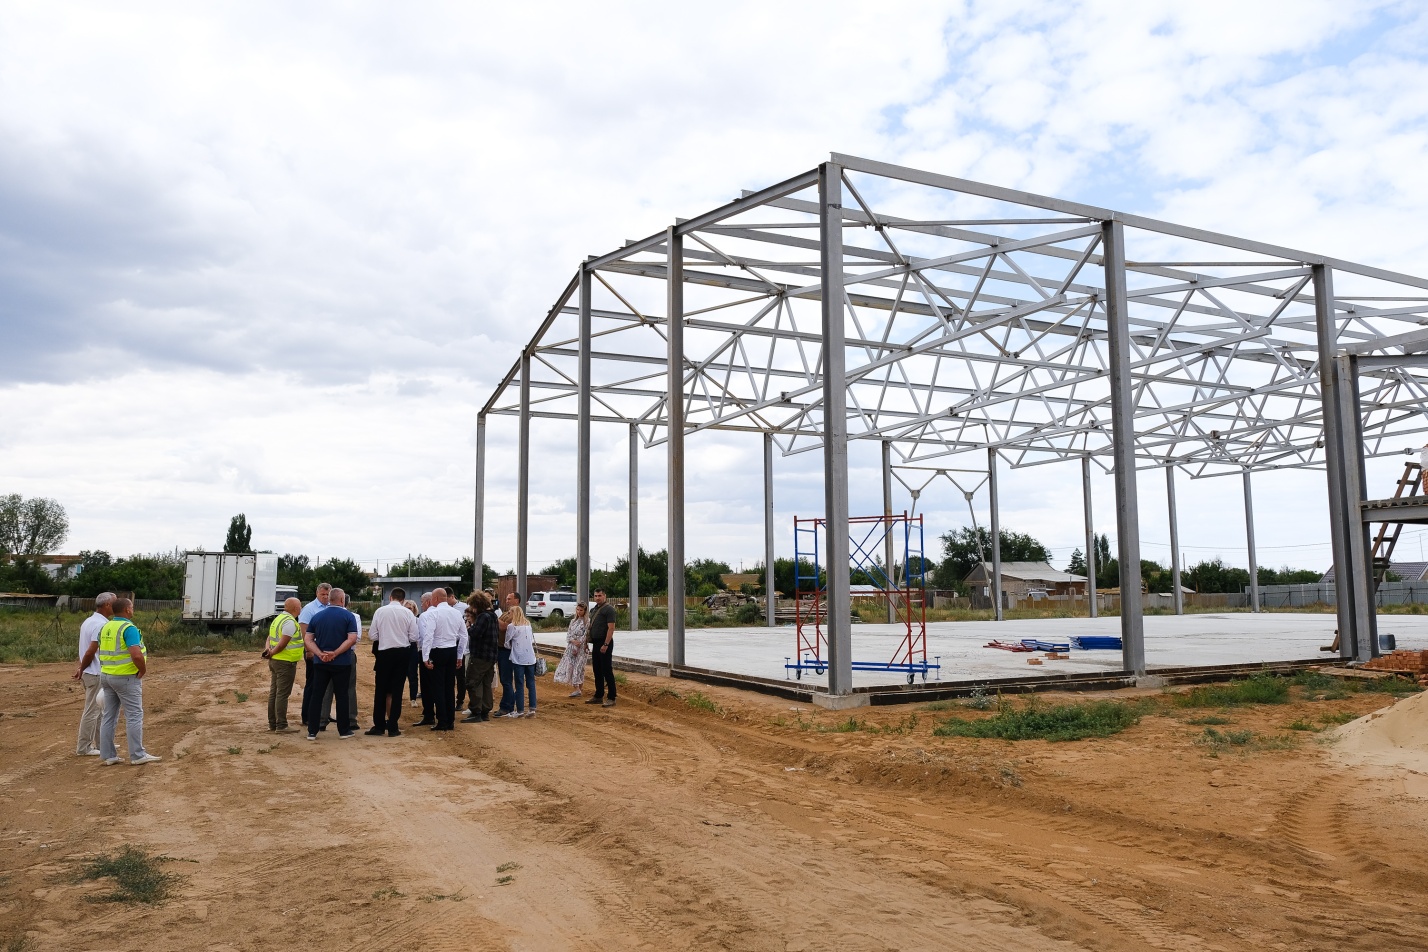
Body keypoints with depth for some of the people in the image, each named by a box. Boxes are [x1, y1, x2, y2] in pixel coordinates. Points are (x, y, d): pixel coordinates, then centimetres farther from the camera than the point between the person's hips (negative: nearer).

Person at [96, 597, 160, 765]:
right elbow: (136, 655, -27)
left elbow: (102, 652, 18)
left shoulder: (105, 627, 9)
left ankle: (107, 755, 15)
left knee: (108, 716, 11)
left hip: (106, 675, 8)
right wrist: (143, 670, -12)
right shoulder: (129, 628, -17)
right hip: (126, 677, -8)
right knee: (134, 715, -1)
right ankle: (137, 755, 3)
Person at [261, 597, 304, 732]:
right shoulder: (290, 622, -17)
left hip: (275, 661, 10)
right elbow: (283, 643, -22)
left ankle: (272, 723, 19)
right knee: (282, 694, -7)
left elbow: (269, 638, 16)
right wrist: (272, 653, -9)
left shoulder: (278, 619, 16)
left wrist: (269, 649, -2)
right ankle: (281, 726, -5)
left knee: (273, 693, 13)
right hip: (286, 662, -10)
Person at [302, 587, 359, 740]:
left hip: (320, 663, 3)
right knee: (341, 696, 6)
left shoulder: (317, 616, 6)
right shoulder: (348, 616, -6)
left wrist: (321, 654, -11)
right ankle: (344, 730, 11)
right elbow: (352, 639, -17)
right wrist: (335, 653, -15)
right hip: (342, 663, -3)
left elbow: (307, 639, -1)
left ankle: (312, 731, 9)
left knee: (316, 695, 8)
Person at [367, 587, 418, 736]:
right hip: (402, 652, 0)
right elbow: (413, 637, -4)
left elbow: (373, 635, -3)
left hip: (384, 652, 0)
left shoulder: (380, 611, -5)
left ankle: (379, 725, 15)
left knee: (381, 690, 11)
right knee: (396, 690, 6)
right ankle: (392, 727, 8)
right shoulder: (408, 613, -5)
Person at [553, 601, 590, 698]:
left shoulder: (587, 622, -4)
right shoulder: (573, 621, 14)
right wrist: (573, 641, -11)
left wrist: (578, 645, -14)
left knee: (578, 667, -9)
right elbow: (568, 634, 9)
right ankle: (576, 689, 0)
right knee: (570, 666, -2)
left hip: (581, 648, -6)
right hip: (571, 647, 6)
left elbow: (586, 635, -10)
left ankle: (578, 689, -11)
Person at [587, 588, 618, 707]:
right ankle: (598, 696, 21)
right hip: (596, 643, 9)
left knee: (607, 671, -7)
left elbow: (611, 628, -17)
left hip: (604, 643, -9)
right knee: (597, 671, 13)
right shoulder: (596, 609, 16)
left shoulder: (608, 609, -11)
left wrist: (606, 644, -22)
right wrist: (590, 642, 16)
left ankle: (611, 698, -4)